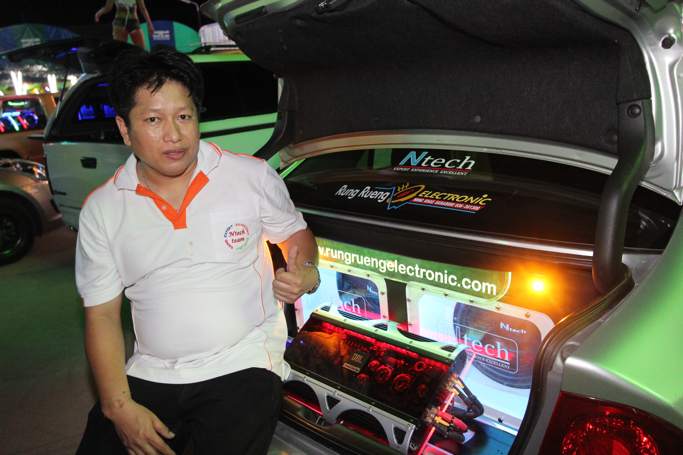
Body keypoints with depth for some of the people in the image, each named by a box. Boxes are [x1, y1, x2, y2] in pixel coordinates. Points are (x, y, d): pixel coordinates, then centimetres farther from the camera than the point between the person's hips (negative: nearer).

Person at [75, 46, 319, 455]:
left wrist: (304, 273, -13)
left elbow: (296, 234, 11)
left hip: (242, 364, -2)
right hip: (150, 374, 3)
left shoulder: (253, 175, -4)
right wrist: (119, 406, -7)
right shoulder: (101, 210, 1)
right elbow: (102, 316, 3)